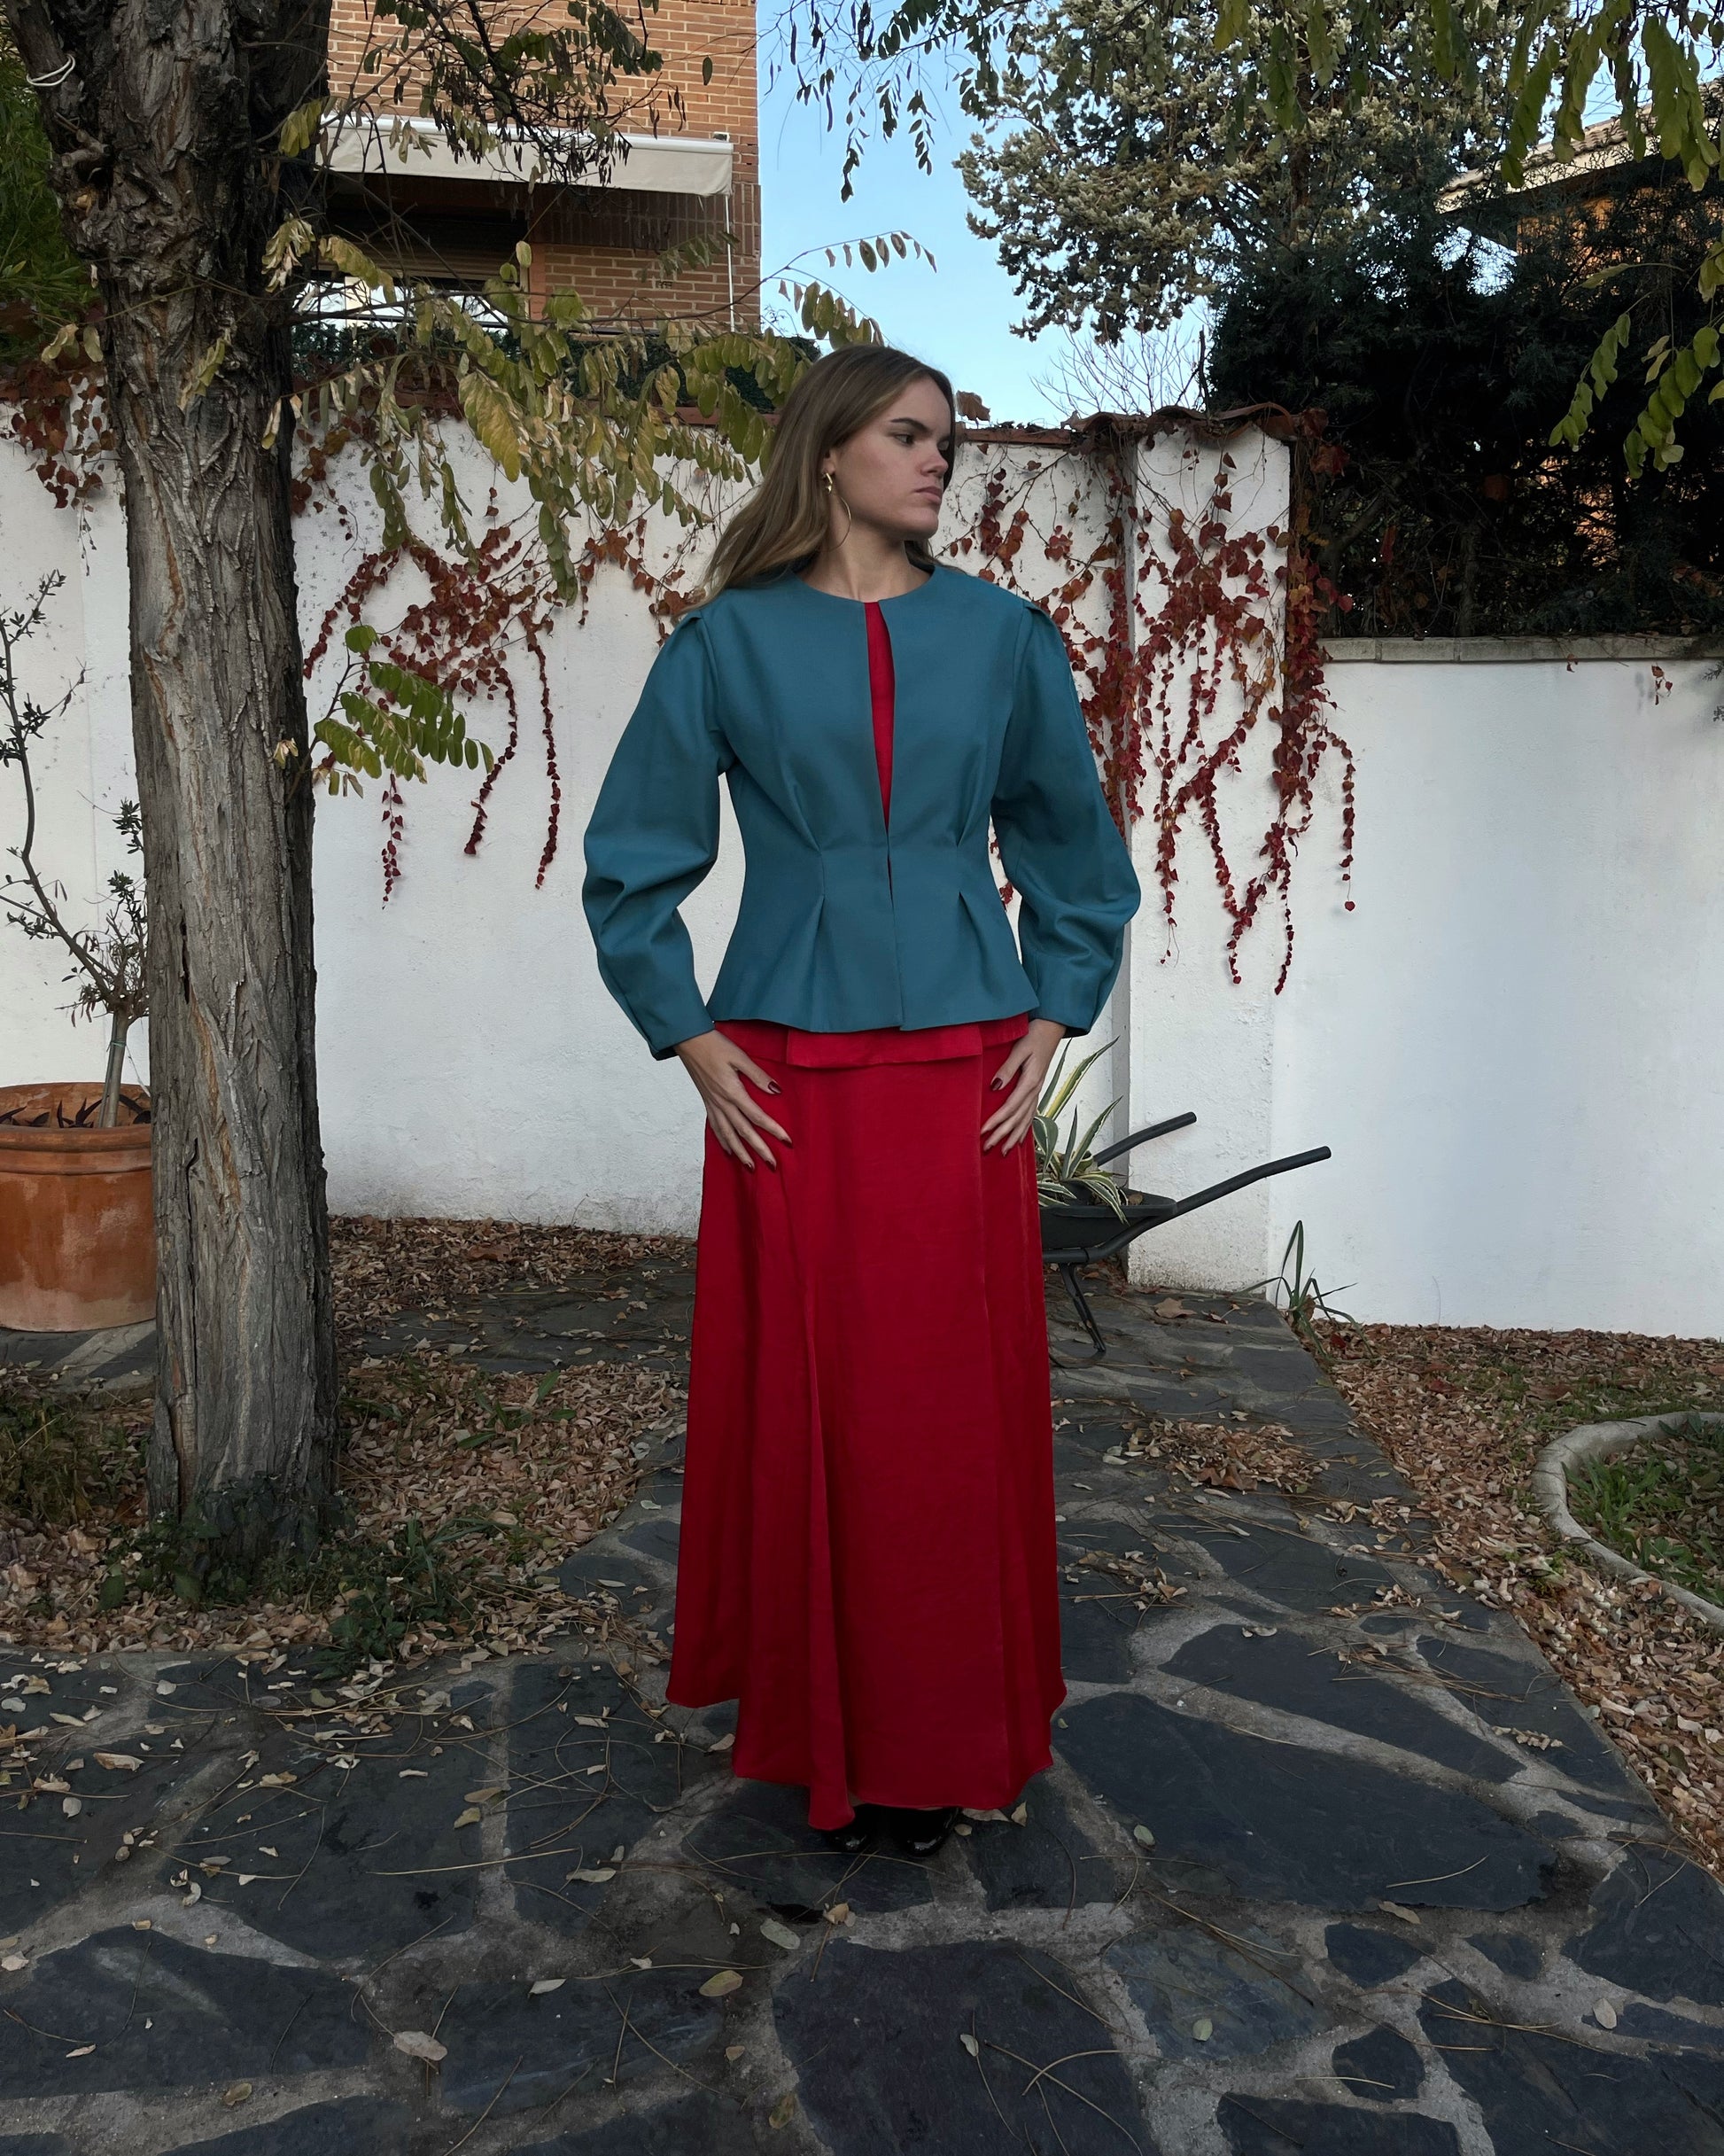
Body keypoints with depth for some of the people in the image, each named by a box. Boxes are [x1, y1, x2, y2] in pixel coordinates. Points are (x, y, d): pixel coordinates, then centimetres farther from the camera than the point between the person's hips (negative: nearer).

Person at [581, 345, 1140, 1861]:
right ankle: (820, 1730, 24)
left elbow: (1073, 843, 16)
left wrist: (1054, 1018, 6)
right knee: (799, 1404, 5)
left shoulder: (1003, 635, 8)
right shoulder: (729, 640, 3)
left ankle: (945, 1740, 23)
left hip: (963, 1076, 1)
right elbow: (632, 856, 7)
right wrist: (690, 1037, 0)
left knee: (957, 1407, 5)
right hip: (790, 1080, -1)